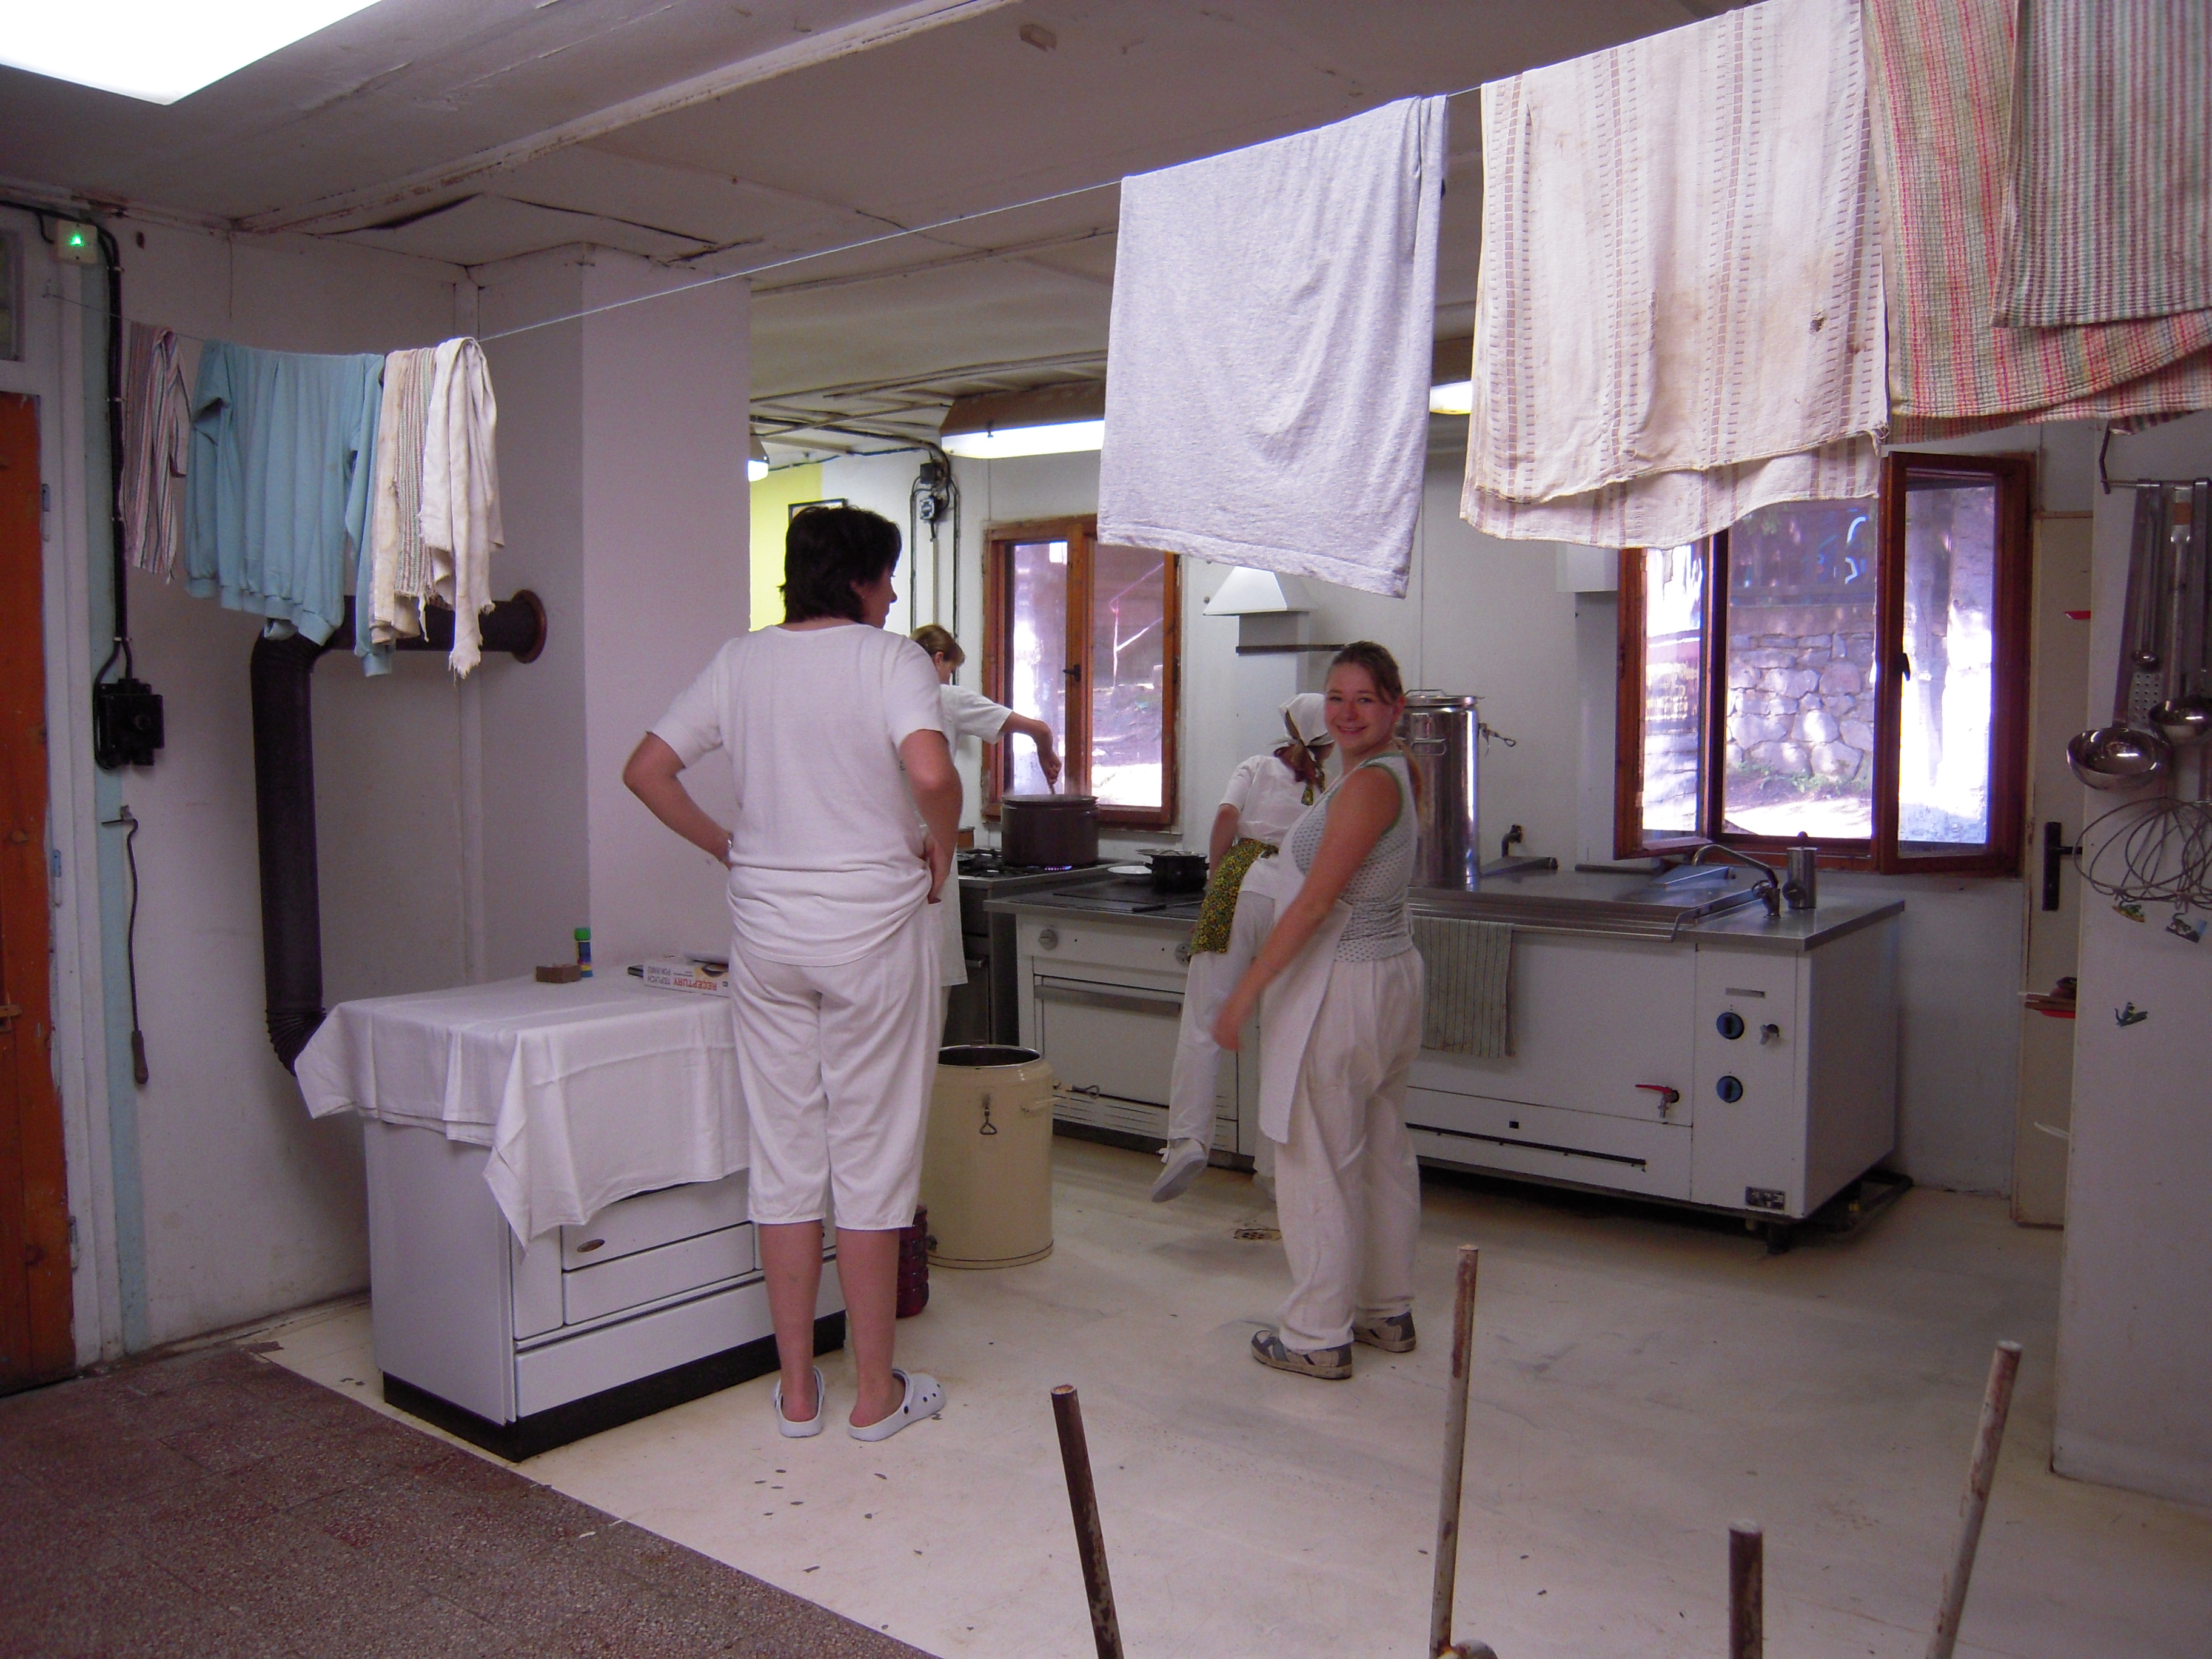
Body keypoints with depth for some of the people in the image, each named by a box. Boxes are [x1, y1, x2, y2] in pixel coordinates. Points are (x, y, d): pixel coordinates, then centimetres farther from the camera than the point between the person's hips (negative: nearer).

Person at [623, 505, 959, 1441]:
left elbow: (646, 771, 7)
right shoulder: (891, 659, -8)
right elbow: (930, 772, -25)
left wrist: (727, 848, 13)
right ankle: (875, 1392, 15)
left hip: (767, 928, 5)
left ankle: (796, 1390, 20)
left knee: (783, 1155, 11)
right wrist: (939, 847, -7)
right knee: (871, 1155, 5)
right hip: (873, 924, -4)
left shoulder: (738, 663, 7)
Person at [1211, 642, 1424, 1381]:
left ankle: (1318, 1335, 10)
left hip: (1337, 987, -10)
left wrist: (1246, 990, -19)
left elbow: (1315, 904, -22)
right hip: (1388, 972, 10)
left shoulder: (1369, 783, -19)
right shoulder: (1395, 772, 10)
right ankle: (1388, 1313, 30)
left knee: (1317, 1162, 0)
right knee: (1382, 1153, 17)